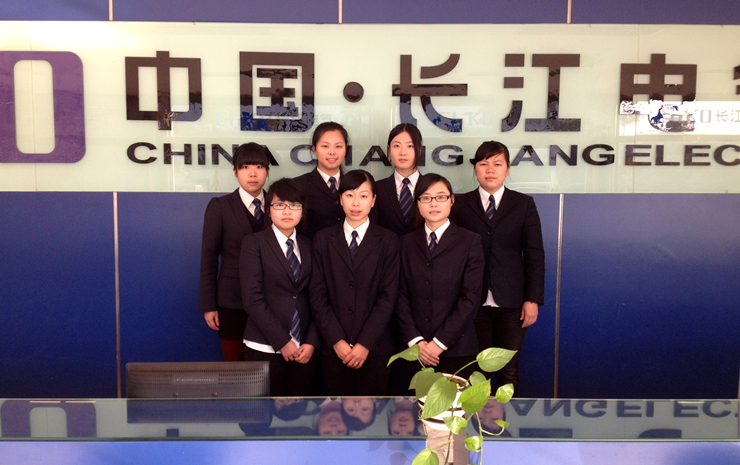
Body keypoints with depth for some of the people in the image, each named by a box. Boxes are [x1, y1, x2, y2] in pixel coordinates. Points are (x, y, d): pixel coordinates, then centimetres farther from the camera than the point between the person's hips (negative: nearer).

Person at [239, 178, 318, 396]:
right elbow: (252, 299, -10)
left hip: (304, 350, 4)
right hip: (265, 348, -3)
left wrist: (311, 341, -4)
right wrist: (282, 341, -12)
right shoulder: (254, 243, -1)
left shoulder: (308, 246, 11)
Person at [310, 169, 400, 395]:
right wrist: (336, 340, -8)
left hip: (374, 347, -1)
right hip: (334, 347, 1)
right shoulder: (323, 239, 6)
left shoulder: (388, 240, 3)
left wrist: (365, 343, -10)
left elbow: (388, 296, -3)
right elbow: (317, 294, 1)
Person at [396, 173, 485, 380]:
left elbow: (470, 298, -7)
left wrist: (439, 342, -11)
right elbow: (402, 295, 4)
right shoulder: (407, 243, 9)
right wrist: (415, 340, -7)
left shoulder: (470, 241, 0)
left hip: (456, 349, -2)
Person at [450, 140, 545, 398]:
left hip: (511, 302, 0)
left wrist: (533, 299, -3)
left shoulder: (524, 204, 7)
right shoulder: (460, 204, 5)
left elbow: (534, 255, 4)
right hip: (474, 302, 0)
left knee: (509, 372, 5)